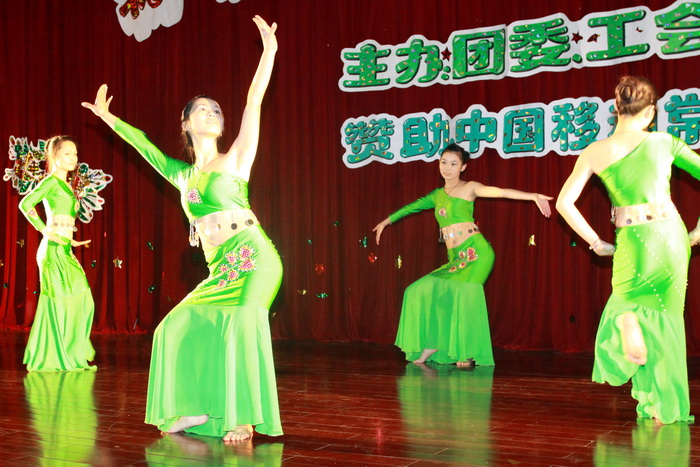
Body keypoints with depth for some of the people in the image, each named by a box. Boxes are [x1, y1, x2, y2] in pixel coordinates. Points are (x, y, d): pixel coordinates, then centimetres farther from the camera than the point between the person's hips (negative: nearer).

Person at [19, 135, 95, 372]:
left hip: (65, 251, 9)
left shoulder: (65, 185, 20)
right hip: (54, 250, -9)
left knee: (82, 302, 8)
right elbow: (25, 204, -17)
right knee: (62, 304, -5)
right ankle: (66, 359, 3)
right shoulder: (51, 181, -6)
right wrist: (46, 231, -19)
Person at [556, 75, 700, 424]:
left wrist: (596, 243, 6)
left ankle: (627, 321, -14)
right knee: (664, 318, 13)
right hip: (670, 235, 1)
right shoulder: (664, 142, 0)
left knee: (625, 304, 24)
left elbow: (564, 203, -2)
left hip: (632, 240, 0)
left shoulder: (594, 153, 0)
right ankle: (665, 409, 19)